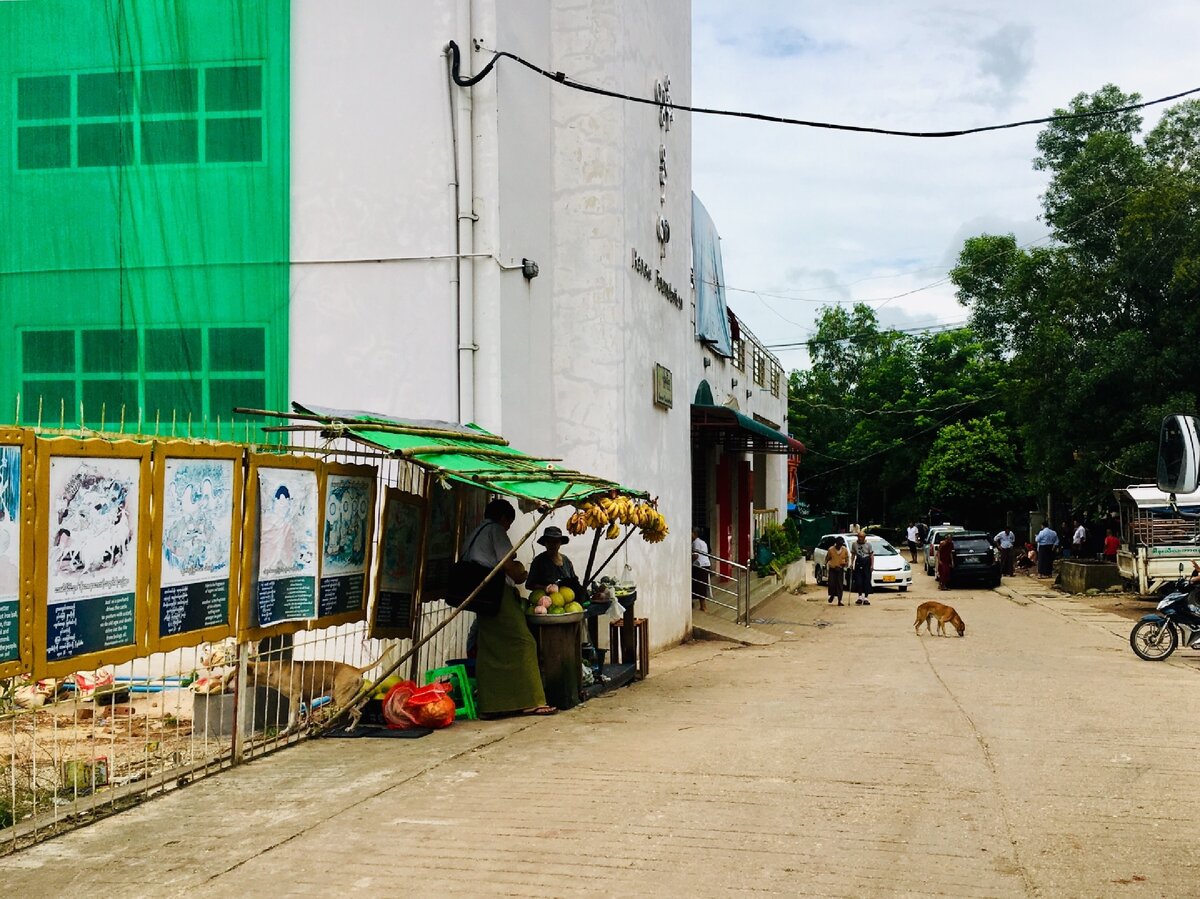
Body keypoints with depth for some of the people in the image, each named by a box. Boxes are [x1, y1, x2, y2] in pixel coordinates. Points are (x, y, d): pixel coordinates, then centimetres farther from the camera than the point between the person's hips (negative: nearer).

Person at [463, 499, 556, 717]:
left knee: (489, 651, 8)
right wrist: (520, 575, 7)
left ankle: (490, 706, 5)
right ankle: (530, 702, -11)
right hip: (498, 593, -9)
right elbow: (507, 564, -12)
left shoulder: (474, 535, 23)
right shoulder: (496, 530, -4)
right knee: (522, 644, -8)